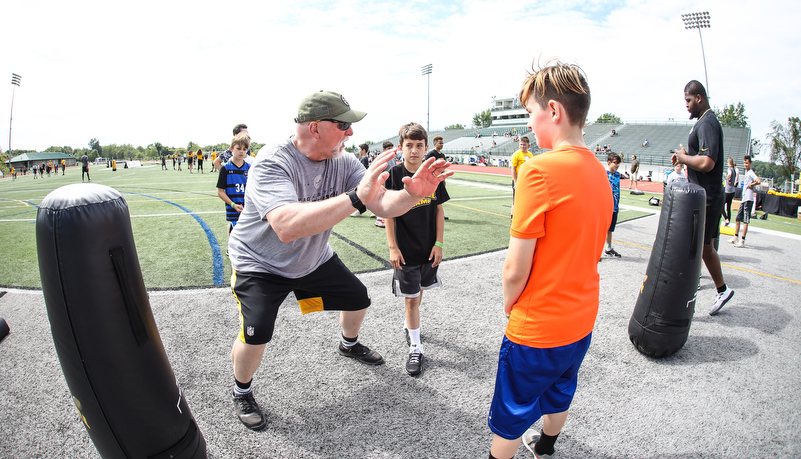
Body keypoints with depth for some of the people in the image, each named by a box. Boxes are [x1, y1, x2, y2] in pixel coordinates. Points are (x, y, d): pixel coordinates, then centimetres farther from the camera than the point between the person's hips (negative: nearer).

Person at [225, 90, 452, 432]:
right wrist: (355, 197, -55)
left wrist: (412, 194, -39)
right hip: (260, 264, -6)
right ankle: (241, 391, 15)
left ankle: (349, 344, 47)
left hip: (313, 260, 6)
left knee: (358, 299, 12)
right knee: (256, 335, -19)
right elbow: (287, 227, -49)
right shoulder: (272, 163, -32)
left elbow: (384, 205, -17)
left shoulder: (342, 161, -13)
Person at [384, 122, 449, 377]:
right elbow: (388, 214, -6)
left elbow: (439, 211, 3)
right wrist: (393, 247, -9)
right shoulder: (393, 175, -10)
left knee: (418, 291, 19)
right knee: (411, 298, 2)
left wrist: (439, 244, -1)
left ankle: (409, 324, 46)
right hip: (405, 250, -3)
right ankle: (415, 347, 15)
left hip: (429, 248, 3)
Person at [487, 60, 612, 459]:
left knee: (510, 416, 15)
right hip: (581, 317, 8)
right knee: (558, 392, 31)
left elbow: (515, 269, -22)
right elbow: (583, 248, 8)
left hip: (537, 327, -8)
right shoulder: (599, 170, 1)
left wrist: (508, 303, -3)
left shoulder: (538, 170, -25)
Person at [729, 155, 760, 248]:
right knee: (738, 219, 14)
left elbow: (758, 181, -25)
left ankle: (742, 241, -7)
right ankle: (736, 237, 23)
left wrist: (750, 185, -11)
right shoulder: (746, 173, 17)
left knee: (745, 221, -8)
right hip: (744, 199, 9)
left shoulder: (751, 173, -10)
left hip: (748, 199, -9)